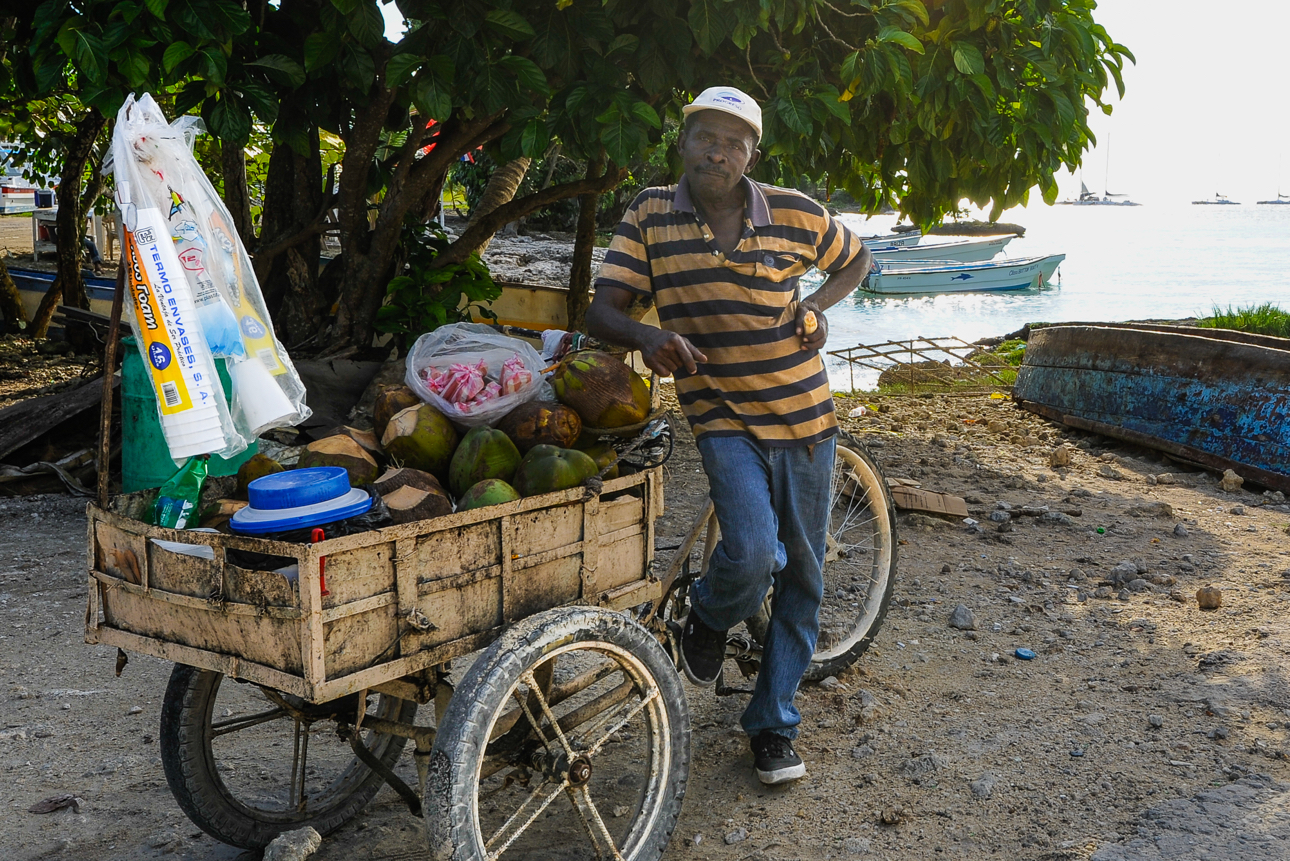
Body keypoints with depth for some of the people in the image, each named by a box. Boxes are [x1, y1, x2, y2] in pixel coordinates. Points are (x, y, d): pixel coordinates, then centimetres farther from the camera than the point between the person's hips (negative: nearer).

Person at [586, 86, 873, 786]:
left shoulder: (795, 214, -3)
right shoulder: (650, 217, -3)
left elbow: (857, 260, 15)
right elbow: (601, 310, -8)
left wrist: (816, 306, -5)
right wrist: (648, 335, -31)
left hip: (805, 414, 3)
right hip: (721, 415, -2)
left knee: (802, 576, 8)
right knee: (752, 554, -25)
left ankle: (773, 723, 26)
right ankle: (708, 622, 13)